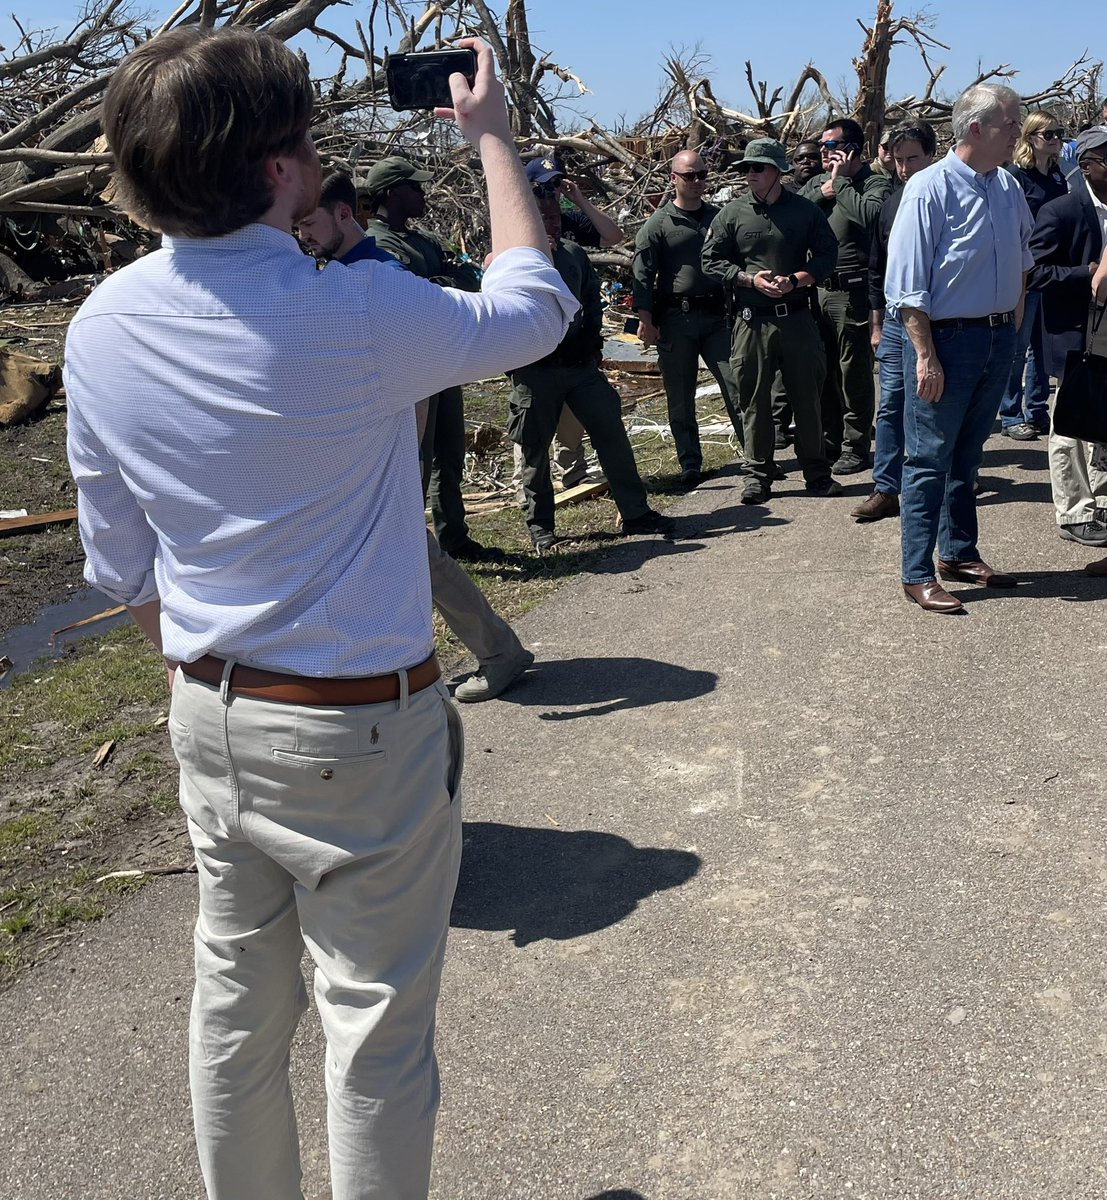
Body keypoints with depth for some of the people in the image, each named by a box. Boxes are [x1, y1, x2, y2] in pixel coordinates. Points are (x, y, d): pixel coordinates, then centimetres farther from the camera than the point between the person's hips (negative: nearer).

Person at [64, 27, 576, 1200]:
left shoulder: (99, 326, -3)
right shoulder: (357, 316, -21)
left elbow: (121, 563, 6)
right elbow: (533, 306, -2)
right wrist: (492, 139, 10)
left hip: (207, 717, 7)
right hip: (358, 728, -6)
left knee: (235, 998, 21)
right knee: (375, 1021, 10)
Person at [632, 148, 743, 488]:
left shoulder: (718, 218, 12)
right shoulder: (658, 224, 0)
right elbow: (642, 275, -4)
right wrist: (646, 320, -11)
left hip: (716, 316, 2)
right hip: (675, 320, -2)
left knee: (736, 384, -4)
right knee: (680, 396, 4)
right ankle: (690, 463, 14)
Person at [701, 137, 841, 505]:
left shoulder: (804, 210, 5)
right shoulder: (732, 213, 4)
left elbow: (827, 253, 7)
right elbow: (711, 260, 4)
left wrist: (795, 280, -10)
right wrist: (751, 279, -9)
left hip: (797, 318, 0)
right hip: (752, 320, 0)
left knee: (807, 396, 5)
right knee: (754, 400, 2)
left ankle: (817, 472, 15)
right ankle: (758, 475, 12)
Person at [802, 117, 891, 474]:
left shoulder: (876, 184, -4)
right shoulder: (817, 182, 15)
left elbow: (869, 216, -25)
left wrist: (841, 182, -13)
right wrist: (824, 190, -6)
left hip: (853, 293, -6)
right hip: (817, 290, 7)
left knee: (854, 374, 0)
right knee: (822, 372, 13)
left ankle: (855, 447, 9)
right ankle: (830, 442, 25)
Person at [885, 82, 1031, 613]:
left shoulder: (1009, 188, 8)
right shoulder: (930, 188, -13)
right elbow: (907, 284, -16)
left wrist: (1013, 324, 18)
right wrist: (925, 357, -19)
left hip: (997, 339, 7)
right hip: (945, 337, -7)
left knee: (967, 455, 17)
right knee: (930, 459, -1)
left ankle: (959, 553, 29)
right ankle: (918, 574, 5)